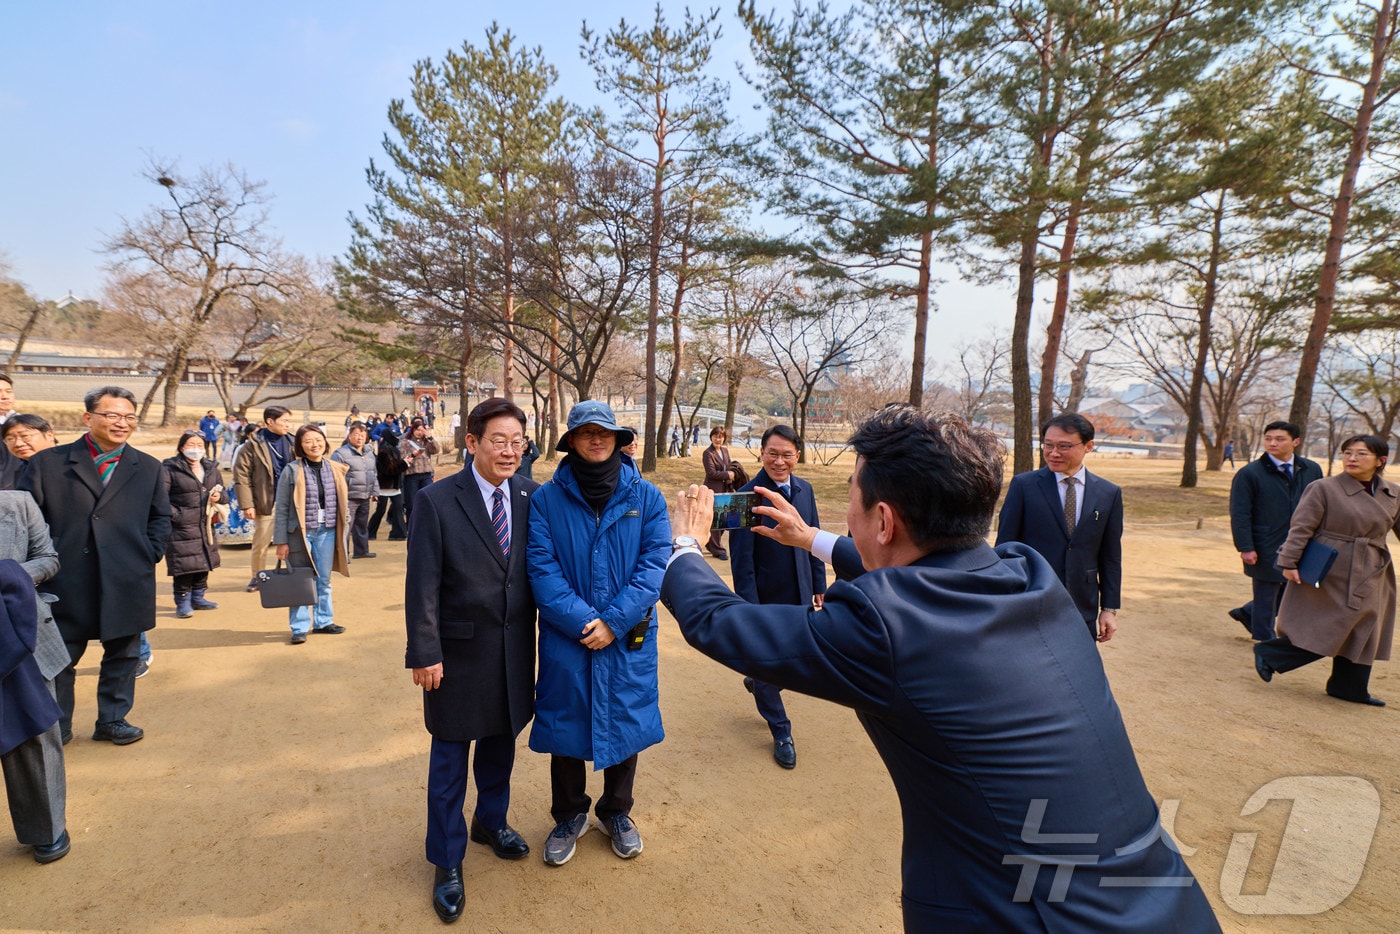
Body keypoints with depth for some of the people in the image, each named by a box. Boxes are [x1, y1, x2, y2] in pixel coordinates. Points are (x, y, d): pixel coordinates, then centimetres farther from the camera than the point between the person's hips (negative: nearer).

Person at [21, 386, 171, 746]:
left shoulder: (149, 468, 9)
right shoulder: (48, 462, 3)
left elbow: (160, 517, 13)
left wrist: (150, 555, 0)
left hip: (127, 582, 2)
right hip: (67, 582, -1)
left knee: (122, 653, 11)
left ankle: (113, 720, 26)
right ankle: (56, 726, 27)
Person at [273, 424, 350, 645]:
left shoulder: (335, 470, 4)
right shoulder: (292, 471, -6)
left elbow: (343, 503, 10)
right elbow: (282, 508, -6)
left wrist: (345, 531, 7)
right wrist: (281, 541, -8)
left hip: (327, 532, 3)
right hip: (300, 532, -3)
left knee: (324, 580, 14)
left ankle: (323, 621, 27)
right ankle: (300, 627, 15)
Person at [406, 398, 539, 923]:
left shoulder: (531, 496, -3)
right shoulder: (436, 501, -13)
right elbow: (422, 584, -12)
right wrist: (424, 653, -13)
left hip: (515, 649, 4)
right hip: (460, 651, -3)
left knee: (501, 741, 21)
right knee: (450, 757, 12)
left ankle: (490, 821, 47)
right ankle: (448, 862, 31)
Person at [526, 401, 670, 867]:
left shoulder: (646, 497, -3)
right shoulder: (546, 498, -5)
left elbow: (654, 562, -9)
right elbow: (542, 567, -10)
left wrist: (614, 622, -16)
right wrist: (582, 621, -19)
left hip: (628, 638, 1)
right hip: (566, 638, 0)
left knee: (625, 723, 15)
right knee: (565, 724, 13)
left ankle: (617, 811, 41)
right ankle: (569, 815, 39)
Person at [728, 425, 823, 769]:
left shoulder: (804, 489, 0)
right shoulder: (748, 496, -19)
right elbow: (742, 560, -17)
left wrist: (819, 585, 10)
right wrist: (750, 607, -17)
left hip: (799, 596, 6)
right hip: (765, 599, -5)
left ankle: (758, 680, 49)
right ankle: (781, 733, 32)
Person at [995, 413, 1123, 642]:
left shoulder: (1109, 494, 4)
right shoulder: (1023, 485, -5)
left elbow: (1111, 557, 8)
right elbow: (1005, 546, -3)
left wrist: (1110, 608, 5)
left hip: (1083, 613, 3)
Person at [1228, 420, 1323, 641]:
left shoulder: (1312, 470, 3)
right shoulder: (1249, 474, -10)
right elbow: (1239, 514, -12)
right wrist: (1245, 547, -16)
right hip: (1266, 550, -5)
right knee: (1266, 595, 6)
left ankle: (1247, 613, 33)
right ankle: (1264, 638, 23)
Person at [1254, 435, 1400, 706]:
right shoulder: (1323, 488, -10)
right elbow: (1301, 528, -12)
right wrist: (1289, 562, -18)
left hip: (1369, 580, 6)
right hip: (1330, 576, -6)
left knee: (1362, 636, 12)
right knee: (1324, 633, -5)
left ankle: (1349, 688, 24)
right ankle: (1268, 653, 11)